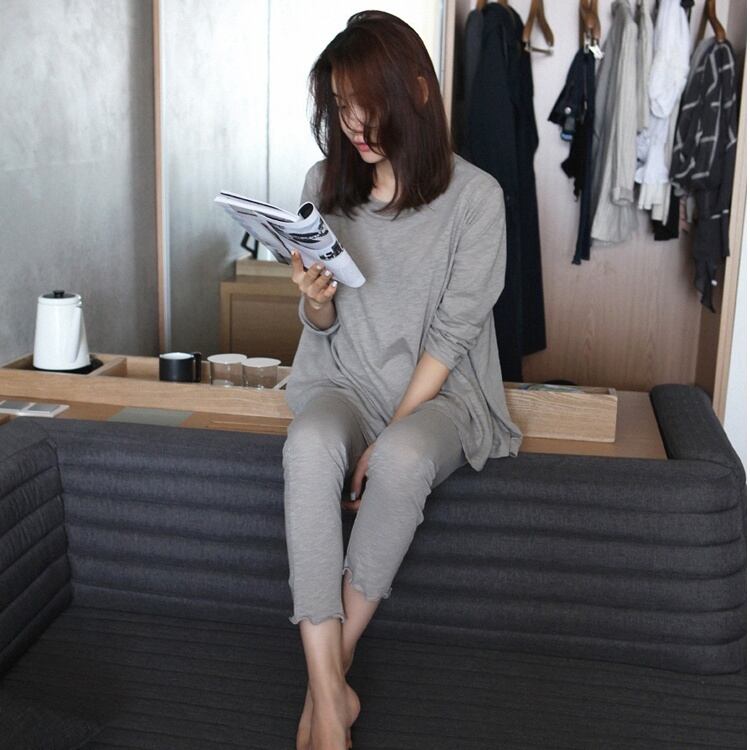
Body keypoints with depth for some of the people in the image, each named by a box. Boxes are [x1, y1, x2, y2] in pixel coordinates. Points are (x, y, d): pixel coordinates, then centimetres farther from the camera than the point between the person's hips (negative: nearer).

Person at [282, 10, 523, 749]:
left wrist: (390, 434, -17)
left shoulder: (475, 195, -8)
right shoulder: (324, 183, 2)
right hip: (344, 383, 3)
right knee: (309, 446, -33)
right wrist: (314, 298, -18)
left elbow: (453, 334, -10)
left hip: (438, 392, -2)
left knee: (403, 460, -37)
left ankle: (329, 675, -18)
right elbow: (323, 328, 7)